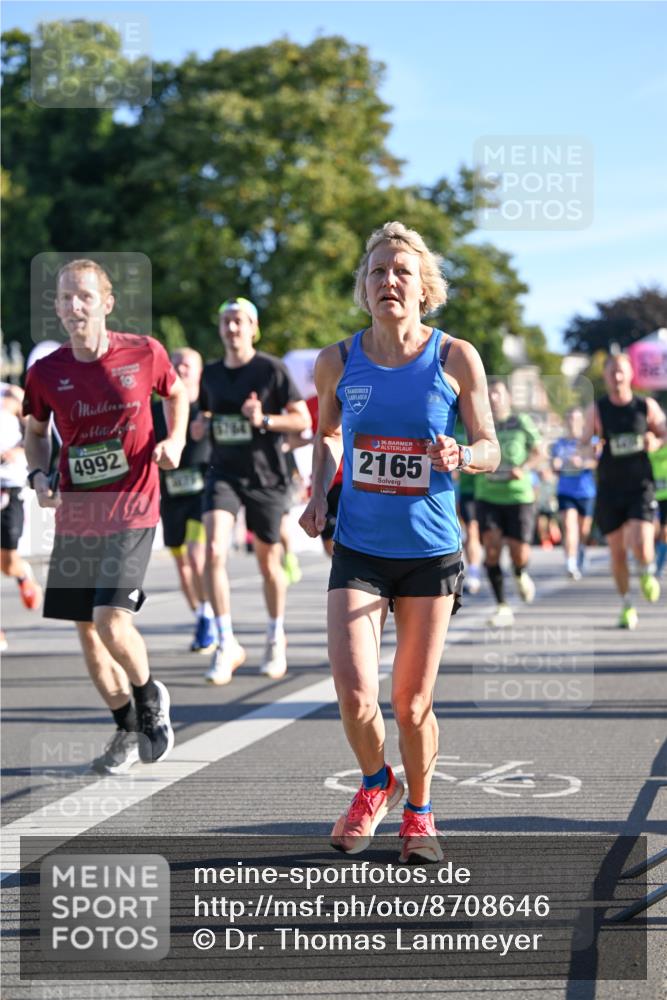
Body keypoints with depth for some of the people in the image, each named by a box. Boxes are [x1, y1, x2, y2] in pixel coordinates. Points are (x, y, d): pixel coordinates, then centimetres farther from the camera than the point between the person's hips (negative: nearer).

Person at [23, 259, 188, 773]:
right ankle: (129, 731, 27)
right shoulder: (46, 373, -2)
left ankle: (150, 694, 14)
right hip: (76, 515, 3)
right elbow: (36, 432, 15)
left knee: (112, 621, -17)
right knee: (88, 631, 7)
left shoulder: (143, 353, -6)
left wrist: (174, 440, -3)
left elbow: (176, 394, 14)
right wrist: (39, 476, -3)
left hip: (133, 510, -3)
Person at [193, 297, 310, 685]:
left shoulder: (271, 369, -5)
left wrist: (265, 420, -21)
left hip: (266, 476, -3)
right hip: (224, 473, 3)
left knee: (269, 562, 8)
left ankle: (276, 638, 31)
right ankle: (227, 644, -12)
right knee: (215, 551, -17)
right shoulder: (211, 374, 9)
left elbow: (303, 420, -6)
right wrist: (201, 426, 0)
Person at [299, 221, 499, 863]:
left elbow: (489, 448, 3)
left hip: (431, 551, -1)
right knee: (353, 693, -13)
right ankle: (375, 785, 19)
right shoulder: (338, 361, 0)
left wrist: (459, 457, -19)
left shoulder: (456, 359, -5)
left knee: (412, 702, 5)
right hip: (358, 549, 1)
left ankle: (418, 812, 32)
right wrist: (319, 494, 2)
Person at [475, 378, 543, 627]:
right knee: (491, 546, -12)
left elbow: (538, 453, 7)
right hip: (487, 497, 1)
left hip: (519, 495, -1)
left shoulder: (522, 422, -1)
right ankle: (502, 608, -4)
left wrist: (524, 468, -11)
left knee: (519, 552, -6)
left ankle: (521, 576, 34)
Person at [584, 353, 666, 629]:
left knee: (641, 546, -18)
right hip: (610, 490, 1)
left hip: (640, 487, -1)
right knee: (618, 552, 5)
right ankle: (627, 606, 22)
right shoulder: (596, 410, 1)